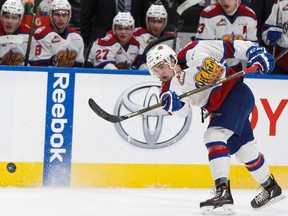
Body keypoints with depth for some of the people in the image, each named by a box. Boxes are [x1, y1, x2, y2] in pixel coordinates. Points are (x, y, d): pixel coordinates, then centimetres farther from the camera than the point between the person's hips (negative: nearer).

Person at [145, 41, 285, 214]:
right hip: (218, 109, 8)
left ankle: (223, 192, -34)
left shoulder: (192, 54, -16)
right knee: (243, 150, 18)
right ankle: (271, 189, 40)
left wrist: (255, 52, -17)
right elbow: (183, 110, -16)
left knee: (213, 136, -24)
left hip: (236, 92, -8)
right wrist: (174, 105, -38)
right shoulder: (171, 88, -1)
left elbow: (228, 47, -12)